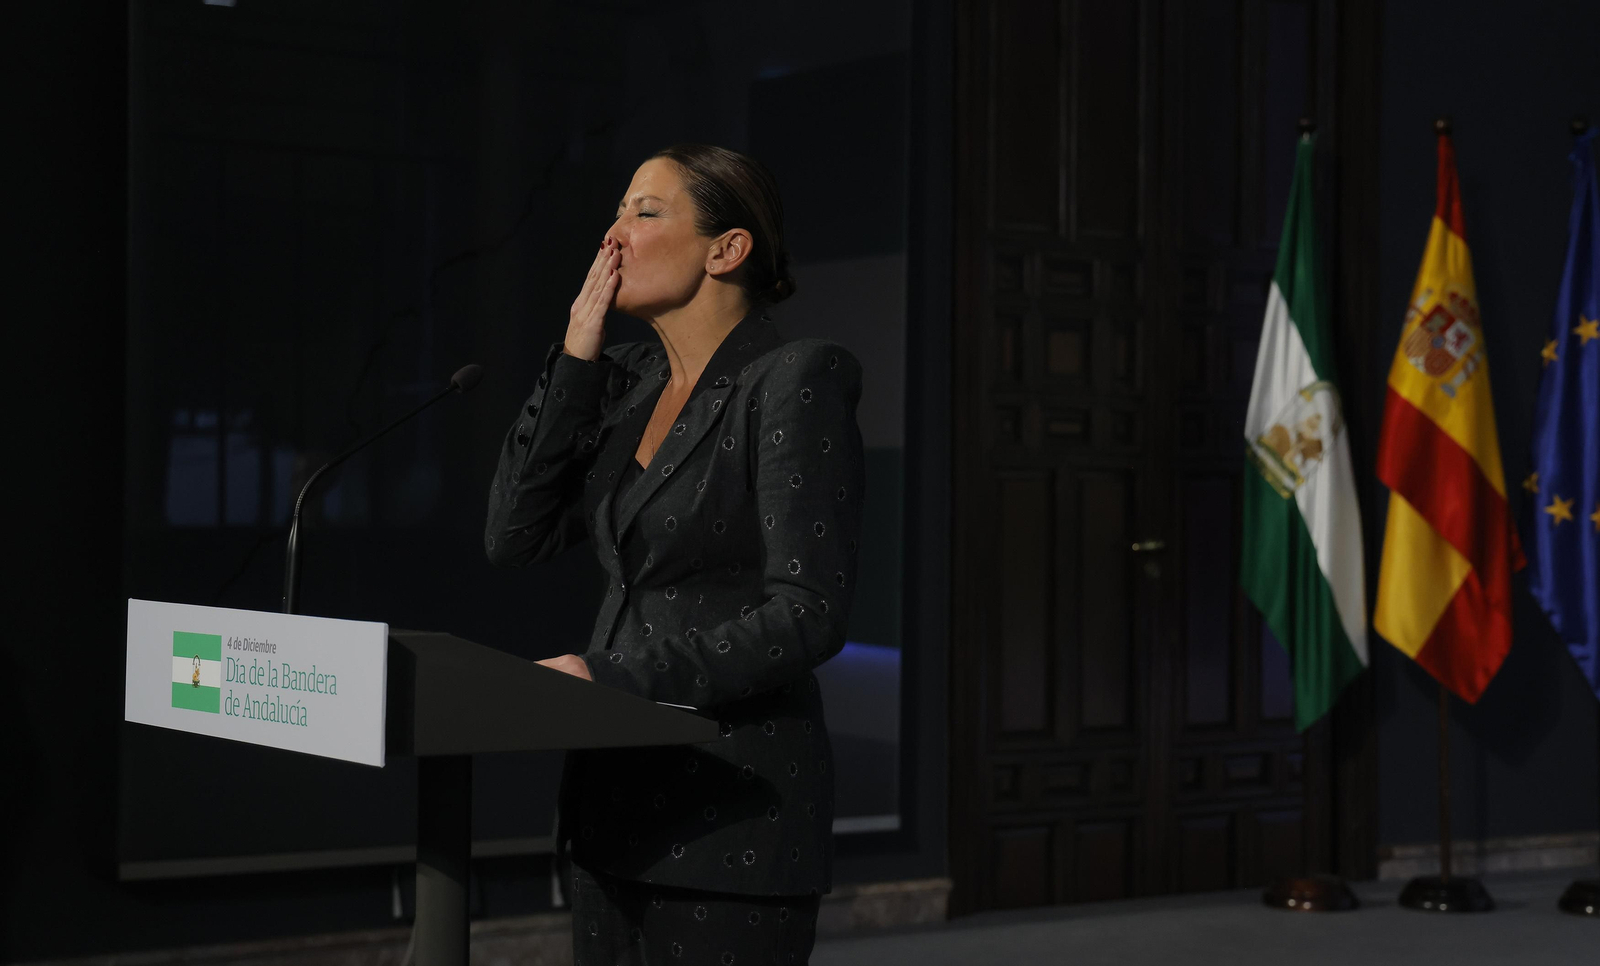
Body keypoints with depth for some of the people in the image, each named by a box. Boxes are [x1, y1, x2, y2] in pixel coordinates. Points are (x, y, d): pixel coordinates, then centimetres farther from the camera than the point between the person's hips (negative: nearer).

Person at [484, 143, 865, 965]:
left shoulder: (794, 384, -11)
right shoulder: (626, 383, 12)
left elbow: (806, 616, -18)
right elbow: (513, 539, 4)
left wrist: (612, 677, -20)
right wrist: (575, 359, -1)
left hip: (732, 814, -7)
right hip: (616, 796, 7)